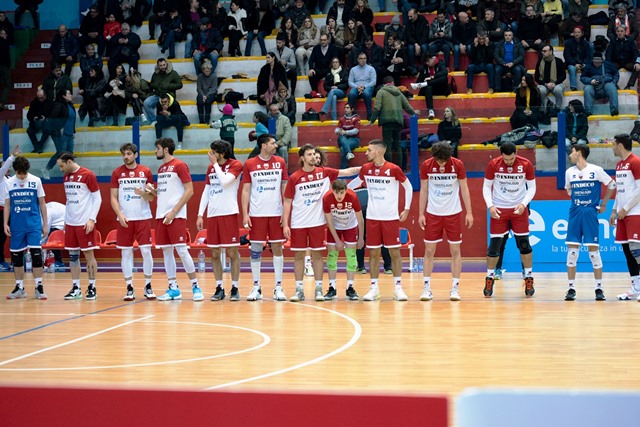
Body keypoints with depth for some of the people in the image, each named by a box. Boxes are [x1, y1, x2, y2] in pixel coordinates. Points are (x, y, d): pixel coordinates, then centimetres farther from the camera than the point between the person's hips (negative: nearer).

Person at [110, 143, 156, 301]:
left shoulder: (145, 172, 4)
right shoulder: (117, 173, 5)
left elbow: (151, 197, 6)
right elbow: (113, 198, 4)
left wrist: (143, 193, -16)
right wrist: (120, 215, -9)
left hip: (143, 217, 0)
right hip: (124, 219, 0)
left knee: (146, 251, -3)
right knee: (126, 252, 1)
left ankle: (148, 286, 7)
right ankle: (129, 288, 6)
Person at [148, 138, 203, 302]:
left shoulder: (179, 165, -7)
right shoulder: (161, 169, 17)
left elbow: (189, 191, -12)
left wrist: (174, 211, -16)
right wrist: (151, 190, 2)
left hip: (176, 216, -8)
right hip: (161, 215, 8)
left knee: (181, 250, -10)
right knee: (166, 251, 6)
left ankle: (195, 286, -3)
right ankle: (173, 288, 10)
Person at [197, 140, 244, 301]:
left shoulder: (235, 165, -3)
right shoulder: (211, 167, 14)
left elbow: (225, 181, -20)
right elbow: (206, 191, 16)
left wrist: (215, 163, -10)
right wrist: (200, 214, 10)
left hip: (229, 214, -6)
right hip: (212, 215, 6)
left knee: (232, 253, -3)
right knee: (214, 254, 5)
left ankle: (234, 288, 3)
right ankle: (219, 288, 12)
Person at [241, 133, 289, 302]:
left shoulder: (280, 162, 5)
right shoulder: (249, 164, 0)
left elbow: (285, 188, 7)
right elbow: (246, 190, 3)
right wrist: (245, 214, -4)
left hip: (276, 213, 1)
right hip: (257, 214, -1)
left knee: (277, 248, 3)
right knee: (255, 250, 1)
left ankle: (278, 287, 8)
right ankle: (256, 287, 8)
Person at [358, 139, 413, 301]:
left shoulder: (393, 169, -9)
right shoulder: (366, 169, 3)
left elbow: (408, 187, 1)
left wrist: (406, 209, 1)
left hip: (391, 218, -3)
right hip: (372, 217, 3)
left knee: (394, 252, 0)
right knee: (373, 253, 4)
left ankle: (398, 288, 6)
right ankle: (374, 288, 10)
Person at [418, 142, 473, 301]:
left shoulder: (457, 165, -8)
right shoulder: (426, 166, -6)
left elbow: (464, 189, 0)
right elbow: (423, 191, 3)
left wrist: (469, 213, -3)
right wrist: (421, 214, 0)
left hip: (453, 213, -1)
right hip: (433, 213, 1)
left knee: (455, 251, 1)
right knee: (429, 251, 0)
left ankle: (455, 288, 6)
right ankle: (426, 288, 5)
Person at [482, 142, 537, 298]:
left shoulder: (526, 165, -9)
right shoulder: (493, 165, -10)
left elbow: (532, 188, 0)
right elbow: (486, 187, 0)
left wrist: (524, 204, -15)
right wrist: (490, 206, -14)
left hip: (519, 209, 0)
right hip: (499, 209, 0)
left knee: (524, 243, 1)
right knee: (494, 244, -1)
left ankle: (529, 279, 12)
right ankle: (490, 278, 12)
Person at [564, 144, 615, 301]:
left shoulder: (596, 170, -5)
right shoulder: (569, 172, 7)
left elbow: (612, 185, 5)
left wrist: (603, 204, 5)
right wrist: (578, 203, 13)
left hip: (591, 213, -3)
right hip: (575, 213, 3)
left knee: (593, 249, -3)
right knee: (572, 249, -2)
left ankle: (599, 288, 5)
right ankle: (571, 288, 5)